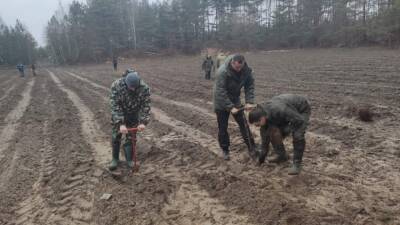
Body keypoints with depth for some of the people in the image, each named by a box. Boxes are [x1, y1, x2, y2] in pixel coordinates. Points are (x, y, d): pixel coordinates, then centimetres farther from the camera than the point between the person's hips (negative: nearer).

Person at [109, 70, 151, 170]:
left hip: (133, 115, 1)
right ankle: (115, 159, 22)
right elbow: (115, 106, -29)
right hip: (118, 115, -1)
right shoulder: (116, 86, -29)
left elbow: (146, 106, -18)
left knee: (131, 137, 4)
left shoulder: (144, 88, -24)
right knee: (116, 137, 4)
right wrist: (121, 124, -34)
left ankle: (129, 159, 21)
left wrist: (143, 122, -27)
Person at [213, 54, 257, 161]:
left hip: (235, 99, 4)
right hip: (221, 102, -4)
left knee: (244, 124, 1)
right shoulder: (222, 72, -31)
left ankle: (251, 148, 11)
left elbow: (250, 86, -7)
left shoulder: (247, 70, -15)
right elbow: (221, 92, -30)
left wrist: (249, 102, -21)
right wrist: (230, 107, -32)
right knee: (223, 127, 3)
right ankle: (225, 150, 19)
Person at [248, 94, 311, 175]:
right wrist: (262, 157, -1)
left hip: (302, 110, -6)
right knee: (273, 131, -9)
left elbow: (300, 121, -36)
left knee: (297, 136, -26)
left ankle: (297, 164, -9)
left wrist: (288, 130, -22)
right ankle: (282, 156, 10)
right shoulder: (263, 113, -17)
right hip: (290, 111, 7)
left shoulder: (279, 110, -43)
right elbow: (265, 136, -6)